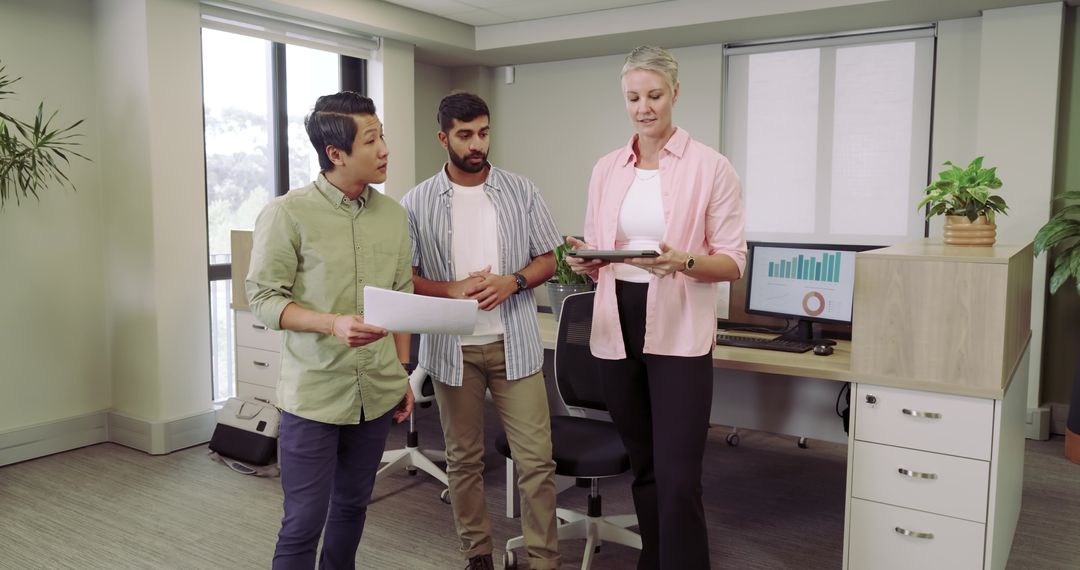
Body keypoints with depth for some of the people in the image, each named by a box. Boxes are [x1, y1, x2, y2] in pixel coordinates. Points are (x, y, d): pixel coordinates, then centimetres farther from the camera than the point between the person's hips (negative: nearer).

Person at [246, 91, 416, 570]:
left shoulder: (393, 214, 5)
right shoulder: (287, 214, -11)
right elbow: (263, 298, -10)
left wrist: (403, 373, 10)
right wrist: (334, 323, -25)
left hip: (377, 392, 5)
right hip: (314, 395, -5)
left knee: (352, 507, 19)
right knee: (304, 522, 3)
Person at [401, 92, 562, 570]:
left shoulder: (521, 192, 2)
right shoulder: (417, 203, -1)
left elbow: (548, 259, 5)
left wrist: (513, 282, -14)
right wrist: (453, 290, -17)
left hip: (514, 345, 0)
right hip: (453, 349, 0)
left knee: (536, 459, 1)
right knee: (463, 459, 12)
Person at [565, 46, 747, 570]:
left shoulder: (711, 167, -4)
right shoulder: (606, 170, 10)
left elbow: (734, 261, -4)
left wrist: (683, 262, -23)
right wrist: (584, 261, -9)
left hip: (679, 335, -4)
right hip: (616, 330, 4)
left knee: (678, 478, -7)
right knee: (643, 467, 16)